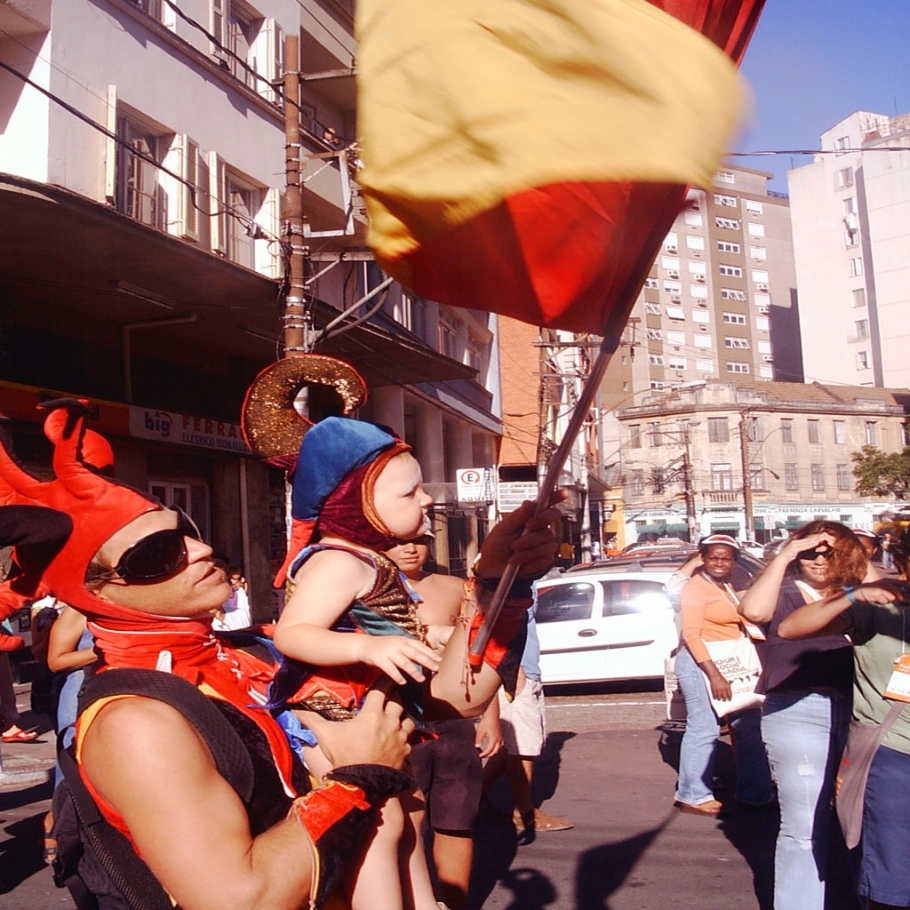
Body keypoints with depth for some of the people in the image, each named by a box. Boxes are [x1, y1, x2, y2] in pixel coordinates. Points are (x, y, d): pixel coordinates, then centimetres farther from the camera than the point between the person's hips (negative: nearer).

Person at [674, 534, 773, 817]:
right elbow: (691, 634, -17)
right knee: (703, 729, -6)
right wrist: (713, 675, -23)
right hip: (703, 663, -9)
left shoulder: (727, 587, 16)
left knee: (748, 725, 12)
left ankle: (754, 792, 23)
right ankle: (693, 797, 5)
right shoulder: (696, 587, -10)